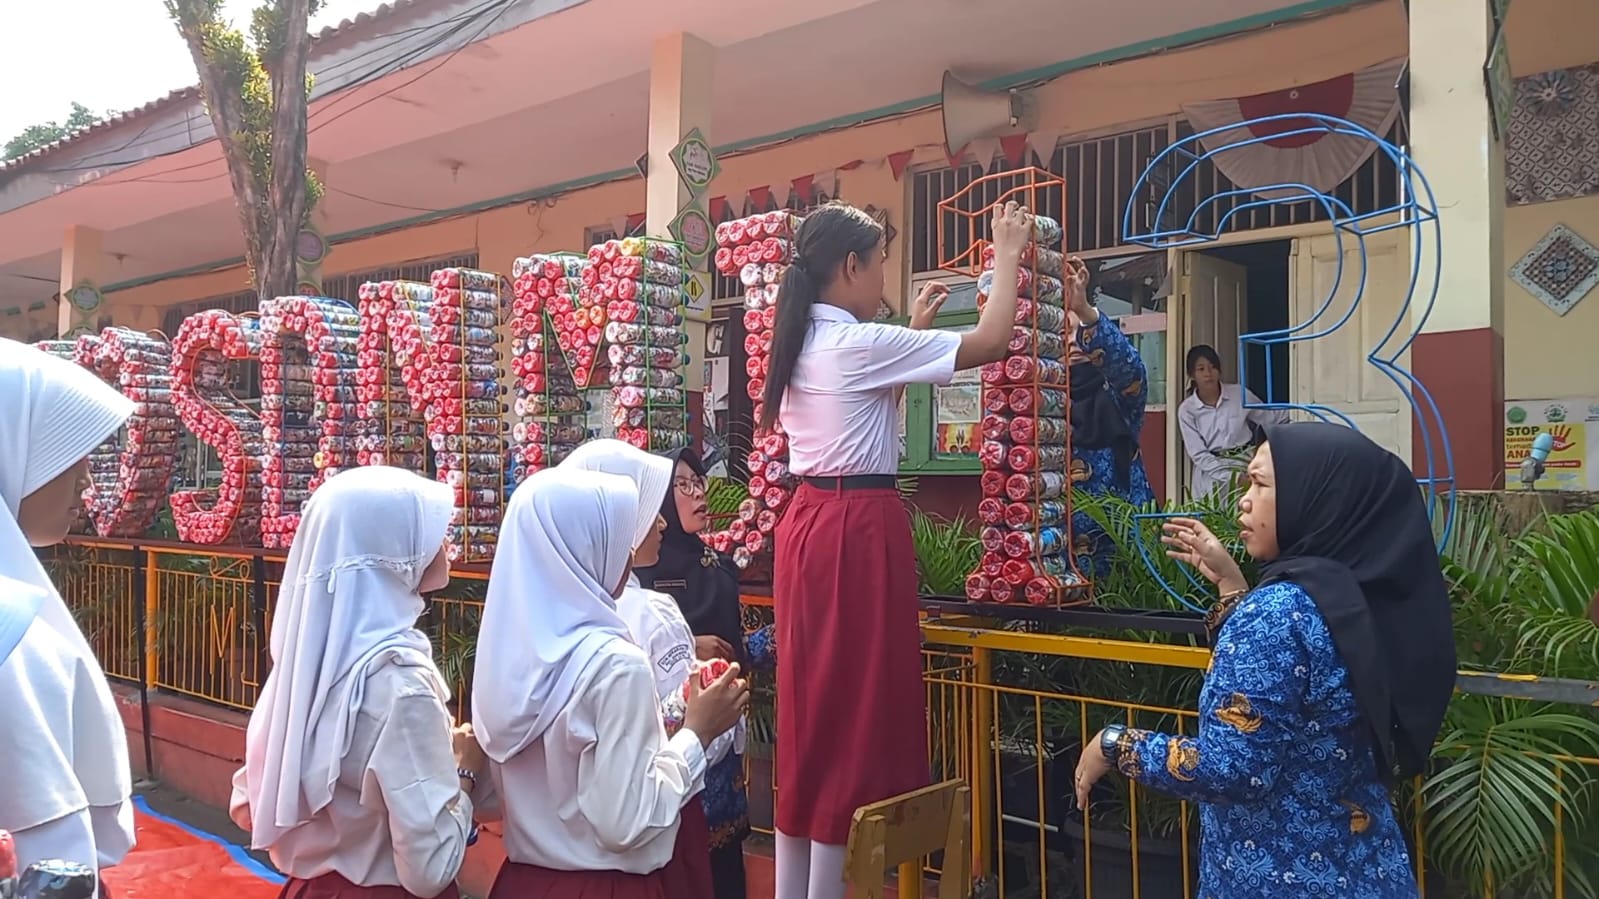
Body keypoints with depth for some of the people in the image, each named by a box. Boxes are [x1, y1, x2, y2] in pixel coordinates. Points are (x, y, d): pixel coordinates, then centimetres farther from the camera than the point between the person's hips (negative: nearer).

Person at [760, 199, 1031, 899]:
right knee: (855, 709, 0)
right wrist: (1008, 254, 3)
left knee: (815, 704, 15)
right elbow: (989, 342, -11)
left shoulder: (802, 342, 11)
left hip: (808, 523, 9)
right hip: (858, 529, -9)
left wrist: (913, 328, 25)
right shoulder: (859, 342, -14)